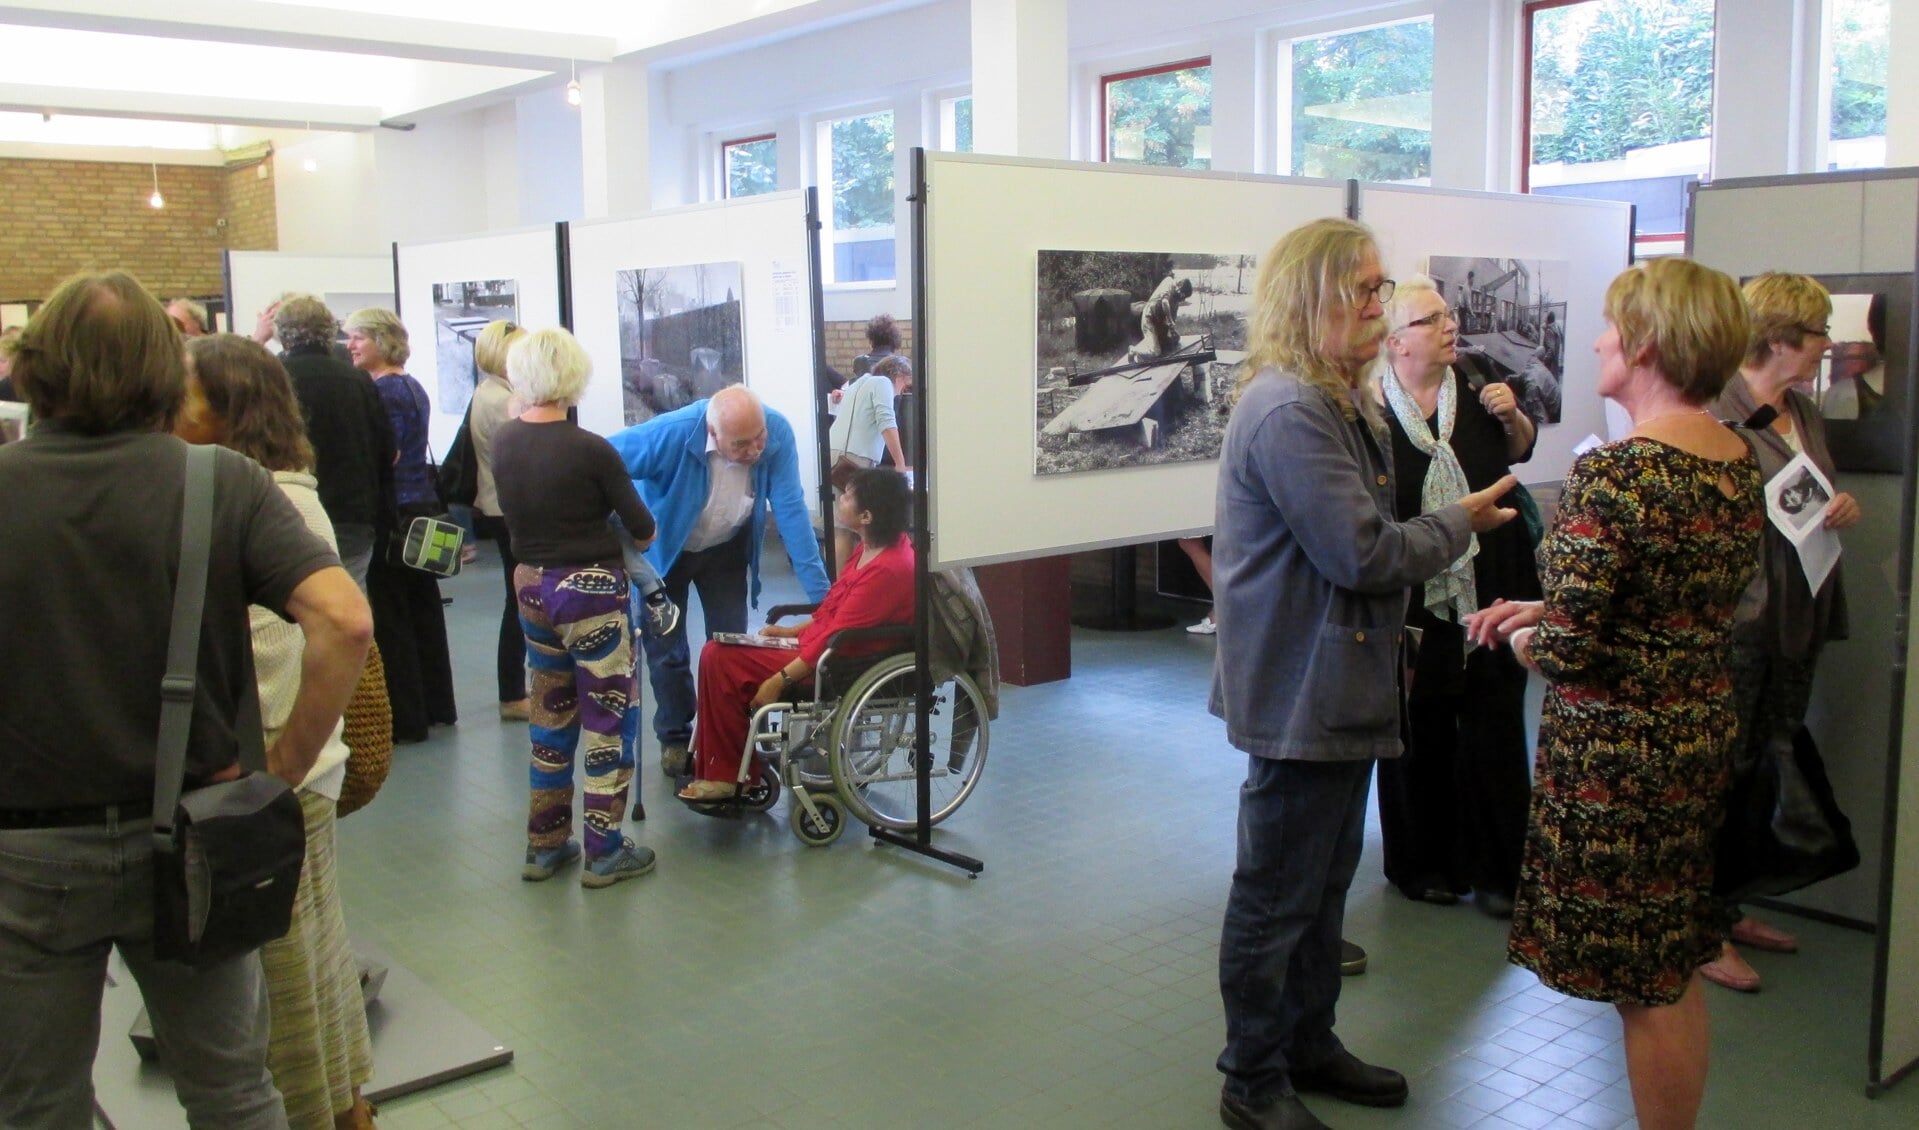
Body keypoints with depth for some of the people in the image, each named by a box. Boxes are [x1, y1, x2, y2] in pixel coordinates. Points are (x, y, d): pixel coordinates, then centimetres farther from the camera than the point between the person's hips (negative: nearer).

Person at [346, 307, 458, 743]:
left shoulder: (380, 392, -14)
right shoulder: (414, 388, 14)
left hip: (393, 513, -9)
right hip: (424, 507, 9)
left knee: (390, 616, -2)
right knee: (424, 609, 14)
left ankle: (405, 718, 2)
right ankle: (437, 704, 23)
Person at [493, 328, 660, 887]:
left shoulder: (502, 441, -2)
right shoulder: (589, 449, -18)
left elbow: (515, 511, 9)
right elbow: (643, 529, -9)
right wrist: (641, 531, 12)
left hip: (531, 585, 6)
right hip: (591, 589, -6)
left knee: (550, 714, 18)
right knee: (608, 718, 5)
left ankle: (546, 843, 26)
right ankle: (604, 852, 11)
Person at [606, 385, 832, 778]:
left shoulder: (777, 433, -29)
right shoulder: (672, 435, -36)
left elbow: (791, 510, -26)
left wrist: (820, 593, -28)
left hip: (725, 550, 2)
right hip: (664, 550, -2)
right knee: (666, 651, 6)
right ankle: (675, 739, 28)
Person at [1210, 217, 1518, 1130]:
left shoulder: (1340, 403, 14)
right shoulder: (1289, 411, -21)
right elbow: (1362, 552, -22)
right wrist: (1458, 523, -8)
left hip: (1338, 686, 11)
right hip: (1300, 694, -11)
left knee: (1326, 880, 21)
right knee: (1277, 894, 3)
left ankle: (1309, 1044, 37)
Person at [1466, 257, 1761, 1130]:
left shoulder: (1611, 475, -23)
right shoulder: (1741, 464, 4)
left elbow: (1570, 647, -25)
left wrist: (1523, 634, -3)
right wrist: (1543, 609, 10)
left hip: (1616, 750, -9)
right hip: (1701, 732, 9)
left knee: (1642, 989, 7)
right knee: (1676, 972, 21)